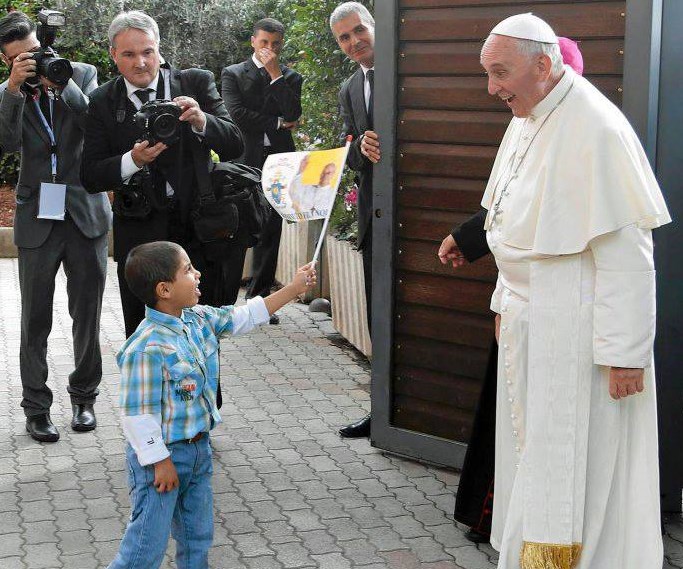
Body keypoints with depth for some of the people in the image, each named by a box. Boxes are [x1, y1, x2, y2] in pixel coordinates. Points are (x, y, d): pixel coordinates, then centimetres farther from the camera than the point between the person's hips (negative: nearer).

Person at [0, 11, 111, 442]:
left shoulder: (82, 75, 0)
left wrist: (61, 84, -21)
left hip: (86, 214, 0)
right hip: (38, 218, 0)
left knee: (88, 314, 9)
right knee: (36, 321, 5)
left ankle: (84, 397, 26)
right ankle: (36, 407, 16)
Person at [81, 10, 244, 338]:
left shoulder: (197, 83, 0)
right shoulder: (102, 102, 1)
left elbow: (234, 147, -5)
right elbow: (90, 177, -3)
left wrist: (201, 121, -25)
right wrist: (132, 160, -22)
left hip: (200, 233, 0)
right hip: (139, 237, 0)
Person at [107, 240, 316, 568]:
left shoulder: (198, 320, -1)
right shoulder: (146, 348, -28)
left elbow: (243, 317, 14)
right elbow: (138, 414, -25)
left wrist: (293, 289, 15)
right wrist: (160, 462, -19)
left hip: (198, 448, 9)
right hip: (163, 455, -9)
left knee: (198, 535, 21)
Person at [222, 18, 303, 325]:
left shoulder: (290, 78, 12)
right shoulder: (232, 74, 6)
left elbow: (294, 114, -5)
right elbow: (236, 114, -8)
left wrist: (276, 74, -7)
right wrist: (278, 123, -5)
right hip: (244, 161, -2)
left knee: (270, 233, 4)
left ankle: (260, 298, 12)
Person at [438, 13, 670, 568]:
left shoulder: (597, 130, -20)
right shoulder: (526, 122, 9)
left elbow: (625, 252, -22)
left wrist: (624, 351, -22)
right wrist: (505, 304, 21)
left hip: (576, 329, -9)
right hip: (529, 321, 9)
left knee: (568, 466, -2)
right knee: (530, 454, 16)